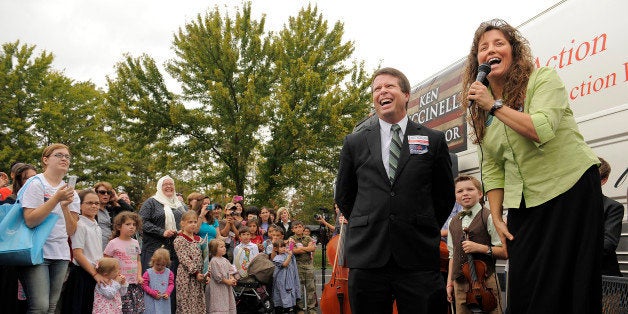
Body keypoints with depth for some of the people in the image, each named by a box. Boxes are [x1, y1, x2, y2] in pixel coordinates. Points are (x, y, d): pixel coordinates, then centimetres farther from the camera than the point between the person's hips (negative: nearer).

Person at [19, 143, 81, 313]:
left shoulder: (70, 192, 12)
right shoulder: (36, 184, -3)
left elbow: (71, 231, 5)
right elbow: (30, 221, -15)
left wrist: (65, 206, -10)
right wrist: (56, 198, -18)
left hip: (61, 254, 6)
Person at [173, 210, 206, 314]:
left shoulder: (199, 240, 13)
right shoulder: (179, 240, -5)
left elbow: (203, 258, 12)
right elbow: (185, 259, -13)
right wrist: (195, 272, -18)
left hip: (200, 276, 6)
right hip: (186, 276, -6)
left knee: (199, 304, 7)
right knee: (186, 305, -4)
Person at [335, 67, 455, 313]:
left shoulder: (434, 140, 8)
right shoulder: (355, 143, 10)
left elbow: (445, 195, 13)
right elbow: (343, 196, 16)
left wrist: (426, 230, 11)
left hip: (419, 258, -1)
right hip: (367, 256, 1)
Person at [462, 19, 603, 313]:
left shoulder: (543, 78, -6)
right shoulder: (481, 110, 9)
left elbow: (542, 129, -23)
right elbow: (492, 170, 9)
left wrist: (495, 105, -18)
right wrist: (496, 217, 3)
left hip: (571, 187, -4)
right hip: (523, 202, 5)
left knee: (567, 285, -2)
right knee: (522, 289, 3)